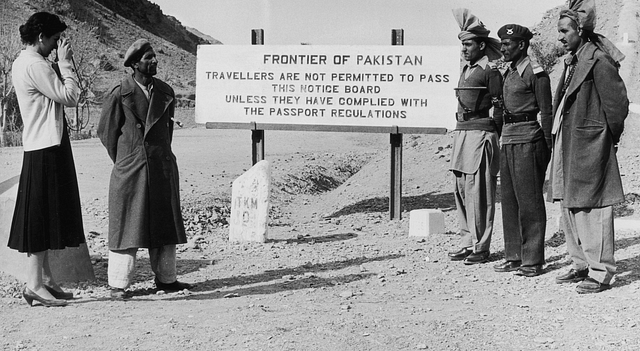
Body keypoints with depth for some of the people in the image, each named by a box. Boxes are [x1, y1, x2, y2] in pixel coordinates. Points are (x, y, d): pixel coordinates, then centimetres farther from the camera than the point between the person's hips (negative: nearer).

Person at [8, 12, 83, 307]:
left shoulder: (22, 62, 17)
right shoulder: (35, 65, -15)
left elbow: (56, 97, 17)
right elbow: (69, 96, -17)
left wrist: (61, 65, 8)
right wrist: (65, 62, -9)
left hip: (40, 147, 10)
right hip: (46, 149, -10)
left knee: (45, 217, 14)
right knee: (42, 216, -7)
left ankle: (44, 278, 20)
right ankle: (35, 285, -4)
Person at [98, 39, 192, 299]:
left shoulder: (165, 92, 8)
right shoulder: (120, 94, -7)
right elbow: (106, 131, 0)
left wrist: (162, 155, 16)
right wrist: (123, 161, 3)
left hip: (162, 166, 5)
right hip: (131, 169, -5)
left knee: (165, 225, 10)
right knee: (127, 225, -3)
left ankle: (165, 278, 20)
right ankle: (118, 284, 3)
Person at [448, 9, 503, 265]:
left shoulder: (490, 69, -8)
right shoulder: (467, 69, 17)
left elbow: (499, 107, -9)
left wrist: (495, 137, -9)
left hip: (481, 133, -9)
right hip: (462, 131, 9)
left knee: (478, 193, -6)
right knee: (462, 192, 10)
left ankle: (481, 248, 1)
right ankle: (468, 244, 18)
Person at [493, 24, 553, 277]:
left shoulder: (535, 73, -9)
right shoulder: (509, 73, 16)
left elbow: (546, 112, -10)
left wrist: (548, 148, -11)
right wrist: (503, 139, 18)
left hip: (528, 140, -9)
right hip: (507, 140, 9)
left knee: (529, 201, -4)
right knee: (509, 200, 11)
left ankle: (533, 261, 1)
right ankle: (514, 256, 18)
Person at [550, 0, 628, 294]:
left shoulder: (598, 61, -14)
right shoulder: (572, 61, 13)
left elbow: (618, 103, -14)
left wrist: (610, 137, -2)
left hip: (589, 148, -10)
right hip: (567, 147, 10)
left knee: (591, 209, -6)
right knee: (570, 208, 15)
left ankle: (601, 273, 2)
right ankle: (582, 265, 27)